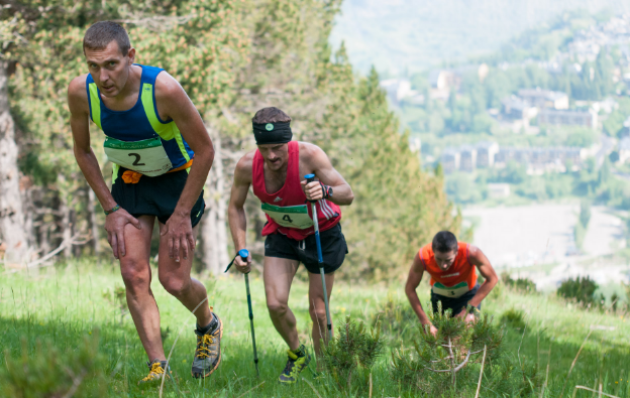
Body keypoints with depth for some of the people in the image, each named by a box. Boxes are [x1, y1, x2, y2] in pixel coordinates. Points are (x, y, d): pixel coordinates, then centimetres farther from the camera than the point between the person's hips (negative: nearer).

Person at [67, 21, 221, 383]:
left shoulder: (163, 89, -33)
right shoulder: (81, 92, -21)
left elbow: (205, 150, -21)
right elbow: (83, 151, -1)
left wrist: (181, 214, -17)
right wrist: (111, 208, -5)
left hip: (179, 178, -3)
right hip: (131, 180, 3)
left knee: (174, 281, -5)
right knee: (134, 277, -9)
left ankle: (209, 325, 27)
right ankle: (158, 367, 0)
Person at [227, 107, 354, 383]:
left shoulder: (309, 155, -31)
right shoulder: (247, 166, -21)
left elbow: (348, 194, -33)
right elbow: (235, 207, -5)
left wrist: (325, 191, -55)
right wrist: (241, 249, -15)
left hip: (322, 234, -2)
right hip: (282, 235, 2)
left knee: (319, 312, -2)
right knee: (276, 304, -12)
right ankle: (297, 355, 17)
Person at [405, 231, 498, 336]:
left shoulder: (471, 253, -38)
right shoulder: (422, 258, -34)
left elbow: (492, 279, -23)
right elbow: (410, 289, -20)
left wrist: (469, 309, -26)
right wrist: (426, 323, -25)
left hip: (468, 293, -1)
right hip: (440, 295, 2)